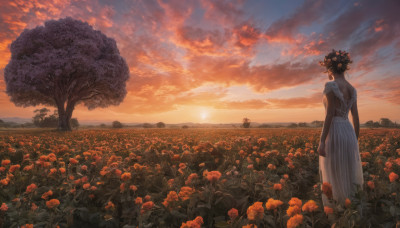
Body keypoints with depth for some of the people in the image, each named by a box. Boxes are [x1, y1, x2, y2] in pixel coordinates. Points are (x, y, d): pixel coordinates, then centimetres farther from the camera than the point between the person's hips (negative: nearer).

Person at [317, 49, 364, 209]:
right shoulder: (352, 89, 14)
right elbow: (356, 118, 14)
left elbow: (330, 114, -18)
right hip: (348, 134, 8)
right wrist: (356, 142, 22)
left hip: (334, 134, -8)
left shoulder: (331, 86, -11)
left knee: (334, 179, 2)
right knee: (348, 176, 18)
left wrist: (322, 142, -17)